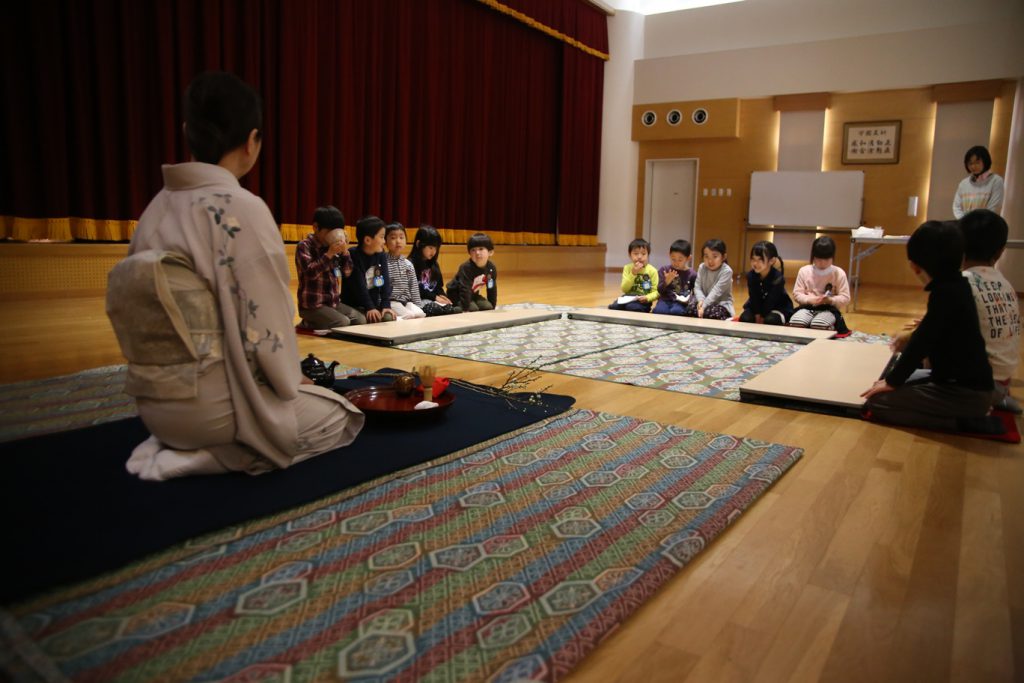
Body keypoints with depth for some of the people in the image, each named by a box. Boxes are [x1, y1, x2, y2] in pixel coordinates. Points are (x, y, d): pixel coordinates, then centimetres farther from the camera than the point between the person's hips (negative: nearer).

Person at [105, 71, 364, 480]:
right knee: (342, 416, 14)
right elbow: (264, 327, -19)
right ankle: (203, 457, -2)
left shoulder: (157, 208, 4)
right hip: (211, 403, -8)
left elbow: (150, 321, 9)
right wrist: (291, 383, 2)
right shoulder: (242, 210, -19)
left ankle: (171, 444, 11)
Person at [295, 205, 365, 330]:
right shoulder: (304, 246, -9)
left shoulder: (332, 247, 6)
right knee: (343, 323, -23)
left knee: (361, 320, -3)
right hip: (312, 305, -7)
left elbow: (347, 273, 6)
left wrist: (345, 251, -7)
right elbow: (311, 273, -23)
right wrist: (329, 254, -26)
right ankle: (308, 325, 2)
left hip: (333, 302, 7)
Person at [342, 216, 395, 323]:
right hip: (353, 306, -5)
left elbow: (386, 282, -2)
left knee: (388, 318, -19)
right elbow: (359, 286, -17)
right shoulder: (352, 256, -13)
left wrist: (386, 305, -13)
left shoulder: (380, 255, 4)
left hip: (375, 304, 5)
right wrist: (370, 308, -22)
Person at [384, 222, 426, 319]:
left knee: (421, 314, -19)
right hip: (391, 302, -6)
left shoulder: (408, 264, 12)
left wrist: (418, 306, 6)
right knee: (409, 316, -28)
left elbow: (414, 288, 14)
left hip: (407, 301, 6)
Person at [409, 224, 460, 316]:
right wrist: (435, 297, -13)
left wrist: (443, 297, -2)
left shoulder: (434, 265, 17)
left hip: (435, 301, 7)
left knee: (458, 310, -21)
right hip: (420, 301, -7)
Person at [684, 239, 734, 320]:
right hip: (705, 300, 4)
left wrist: (704, 306, -30)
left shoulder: (726, 271, -17)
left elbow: (716, 291, -24)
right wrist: (701, 300, -25)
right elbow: (697, 287, -5)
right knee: (691, 307, -24)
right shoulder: (702, 268, -1)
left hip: (721, 304, -4)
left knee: (711, 313, -35)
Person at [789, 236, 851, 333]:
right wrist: (810, 300, -17)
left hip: (829, 309, -1)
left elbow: (845, 298, -1)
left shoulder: (839, 273, 0)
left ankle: (831, 328, -3)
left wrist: (831, 300, -21)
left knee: (818, 325, -35)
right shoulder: (804, 271, 3)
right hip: (807, 307, 1)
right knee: (795, 323, -32)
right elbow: (797, 293, 2)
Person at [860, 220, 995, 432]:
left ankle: (962, 422, -8)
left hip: (965, 392, -10)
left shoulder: (946, 293, -21)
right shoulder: (955, 286, 8)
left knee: (876, 403, -16)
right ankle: (961, 416, 10)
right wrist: (910, 339, 42)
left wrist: (892, 381, -9)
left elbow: (922, 341, -19)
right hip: (964, 381, 10)